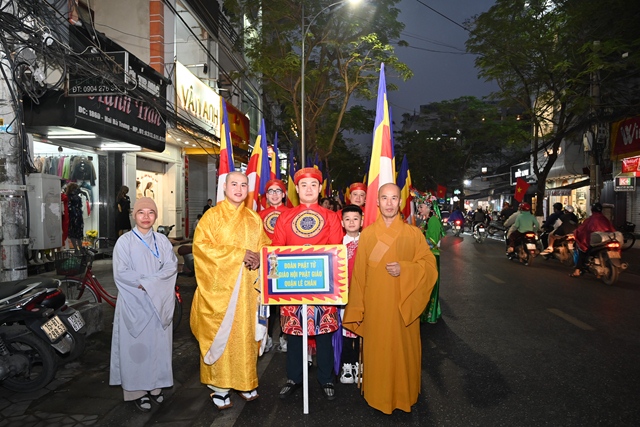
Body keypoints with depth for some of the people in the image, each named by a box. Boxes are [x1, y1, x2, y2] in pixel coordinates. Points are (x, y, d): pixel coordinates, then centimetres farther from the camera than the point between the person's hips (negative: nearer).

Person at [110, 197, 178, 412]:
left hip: (159, 303, 3)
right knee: (136, 345, 2)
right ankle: (137, 390, 12)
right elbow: (121, 273, -10)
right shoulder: (124, 241, -2)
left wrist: (147, 282, -16)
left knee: (158, 342, 7)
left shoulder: (162, 240, 7)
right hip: (134, 302, -3)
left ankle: (155, 385, 21)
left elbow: (171, 267, -4)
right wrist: (149, 283, -14)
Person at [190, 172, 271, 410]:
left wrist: (259, 257, -9)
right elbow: (202, 245, -10)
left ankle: (244, 382, 20)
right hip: (220, 286, -3)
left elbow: (265, 246, 15)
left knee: (246, 332, 6)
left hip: (248, 287, 4)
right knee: (221, 333, -2)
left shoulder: (254, 219, 13)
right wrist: (238, 254, -17)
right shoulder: (212, 216, 0)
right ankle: (219, 386, 10)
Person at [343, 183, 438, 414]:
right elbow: (359, 273, 2)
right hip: (375, 305, 1)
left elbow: (430, 266, -2)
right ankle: (378, 396, 28)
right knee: (377, 351, 9)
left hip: (403, 305, 0)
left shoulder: (413, 233, -1)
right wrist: (357, 308, 0)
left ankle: (404, 396, 29)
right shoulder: (367, 234, 1)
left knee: (403, 350, 9)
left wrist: (404, 269, -19)